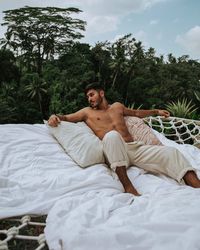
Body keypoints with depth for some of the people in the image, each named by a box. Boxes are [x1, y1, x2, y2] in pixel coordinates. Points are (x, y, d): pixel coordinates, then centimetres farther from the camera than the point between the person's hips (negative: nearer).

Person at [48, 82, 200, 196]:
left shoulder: (117, 106, 27)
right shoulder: (87, 112, 18)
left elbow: (136, 113, 43)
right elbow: (66, 118, 12)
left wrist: (156, 111, 47)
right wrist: (55, 116, -11)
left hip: (136, 148, 5)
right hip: (116, 153, -4)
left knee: (170, 153, -18)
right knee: (112, 135, -40)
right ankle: (127, 186, -42)